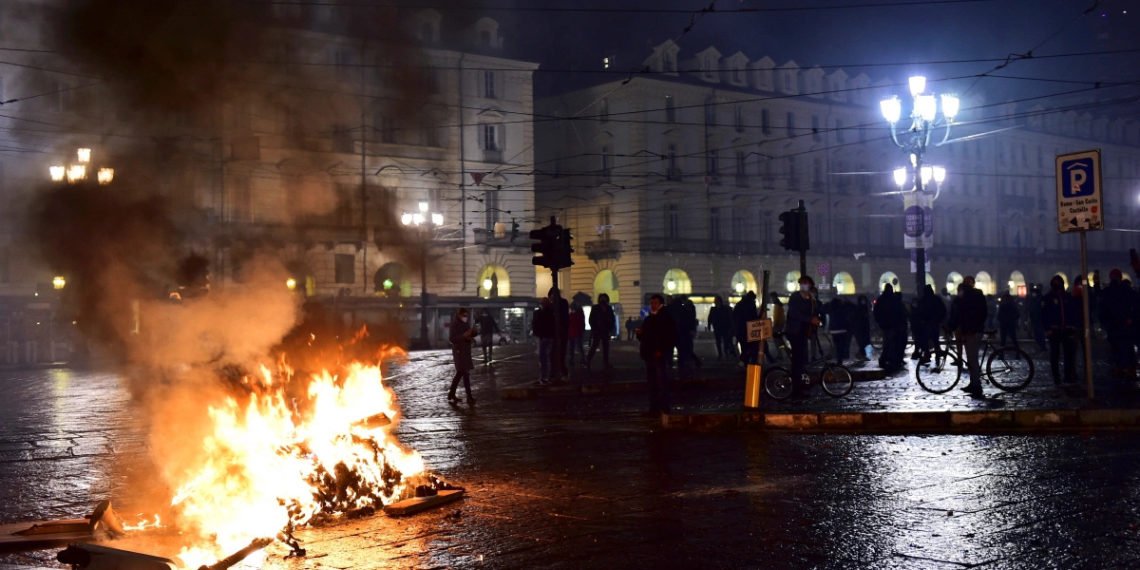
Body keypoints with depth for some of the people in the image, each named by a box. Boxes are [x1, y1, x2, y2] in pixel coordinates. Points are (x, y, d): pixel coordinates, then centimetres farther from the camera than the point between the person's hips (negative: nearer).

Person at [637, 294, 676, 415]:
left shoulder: (667, 318, -2)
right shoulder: (648, 319, 17)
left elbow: (672, 338, -8)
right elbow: (643, 337, 24)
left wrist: (661, 350, -16)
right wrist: (639, 333, 0)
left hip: (661, 355, -7)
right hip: (649, 355, 7)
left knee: (662, 381, -10)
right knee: (652, 382, 6)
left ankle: (664, 408, -9)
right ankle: (654, 407, 10)